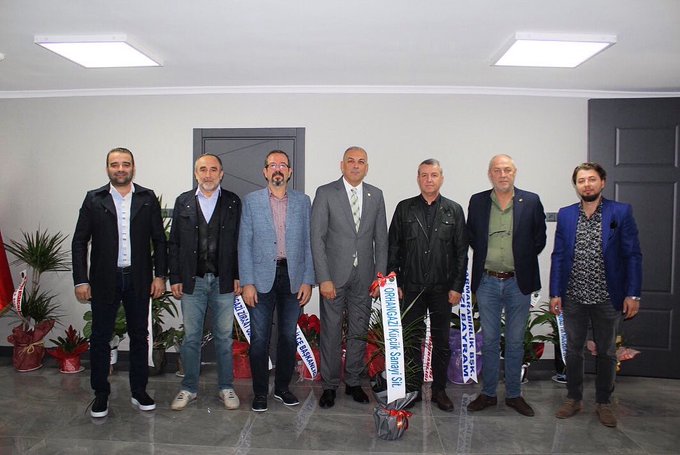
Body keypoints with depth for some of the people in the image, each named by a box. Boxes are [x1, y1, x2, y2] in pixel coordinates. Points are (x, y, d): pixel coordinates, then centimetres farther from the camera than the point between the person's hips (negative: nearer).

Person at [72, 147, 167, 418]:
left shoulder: (148, 198, 3)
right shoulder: (93, 199, 2)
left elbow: (159, 240, 4)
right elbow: (79, 242, 2)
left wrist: (160, 275, -2)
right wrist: (81, 281, -5)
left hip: (138, 280, 1)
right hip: (104, 281, 0)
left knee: (139, 337, 10)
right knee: (100, 339, 8)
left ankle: (139, 392, 24)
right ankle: (100, 396, 24)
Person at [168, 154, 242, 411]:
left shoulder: (233, 202, 3)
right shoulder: (183, 202, 6)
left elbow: (239, 242, 2)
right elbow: (174, 243, 6)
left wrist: (238, 276, -3)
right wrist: (175, 278, 1)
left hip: (223, 281, -1)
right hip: (192, 281, 1)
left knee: (224, 337, 8)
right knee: (191, 337, 9)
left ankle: (226, 387, 22)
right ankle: (189, 389, 24)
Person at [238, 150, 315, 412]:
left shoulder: (302, 202, 7)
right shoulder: (251, 201, 4)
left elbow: (308, 243, 6)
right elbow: (244, 243, 1)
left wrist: (307, 281, -1)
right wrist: (247, 283, -6)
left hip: (293, 277, 2)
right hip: (262, 278, -1)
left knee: (288, 336, 10)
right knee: (259, 338, 3)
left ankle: (282, 388, 27)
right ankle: (260, 393, 19)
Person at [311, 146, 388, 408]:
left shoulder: (376, 195, 8)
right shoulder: (325, 193, -4)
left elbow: (381, 239, 9)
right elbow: (317, 238, -7)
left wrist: (381, 275, 2)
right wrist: (324, 278, -13)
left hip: (363, 277, 3)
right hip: (334, 275, -3)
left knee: (359, 332, 12)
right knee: (331, 332, 4)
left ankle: (353, 382, 28)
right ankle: (330, 386, 20)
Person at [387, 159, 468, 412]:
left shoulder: (454, 210, 4)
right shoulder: (404, 209, 4)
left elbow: (461, 251, 3)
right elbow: (394, 248, 4)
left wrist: (457, 287, -3)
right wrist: (394, 282, -1)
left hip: (443, 288, 0)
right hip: (411, 287, 0)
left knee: (441, 341, 10)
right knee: (412, 340, 7)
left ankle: (439, 390, 24)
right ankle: (413, 389, 21)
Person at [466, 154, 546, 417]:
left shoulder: (531, 201, -1)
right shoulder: (477, 202, 2)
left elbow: (539, 238, 5)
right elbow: (471, 236, 12)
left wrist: (523, 261, 3)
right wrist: (485, 257, 6)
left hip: (518, 282, 0)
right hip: (487, 282, 1)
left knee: (515, 341, 10)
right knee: (489, 340, 10)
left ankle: (514, 394, 24)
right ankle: (488, 393, 22)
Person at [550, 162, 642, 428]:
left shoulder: (621, 212, -4)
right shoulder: (565, 215, 3)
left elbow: (633, 256, -4)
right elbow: (558, 256, 3)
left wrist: (633, 294, -9)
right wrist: (555, 293, -2)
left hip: (607, 298, -1)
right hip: (573, 298, 2)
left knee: (606, 353, 12)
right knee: (573, 351, 12)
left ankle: (604, 403, 29)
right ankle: (574, 399, 29)